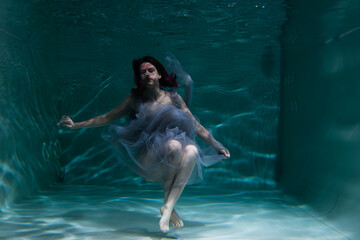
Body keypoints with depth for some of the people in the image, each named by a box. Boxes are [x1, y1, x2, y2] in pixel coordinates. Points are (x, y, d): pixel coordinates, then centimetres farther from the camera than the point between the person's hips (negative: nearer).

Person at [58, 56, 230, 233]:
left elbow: (195, 125, 13)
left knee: (192, 150, -32)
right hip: (147, 160, -2)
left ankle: (168, 208, -31)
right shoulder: (135, 100, 7)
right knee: (174, 145, -34)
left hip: (170, 163, 2)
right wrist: (76, 125, 6)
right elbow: (106, 118, 13)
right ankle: (168, 204, -16)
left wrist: (216, 145, 10)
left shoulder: (172, 97, 10)